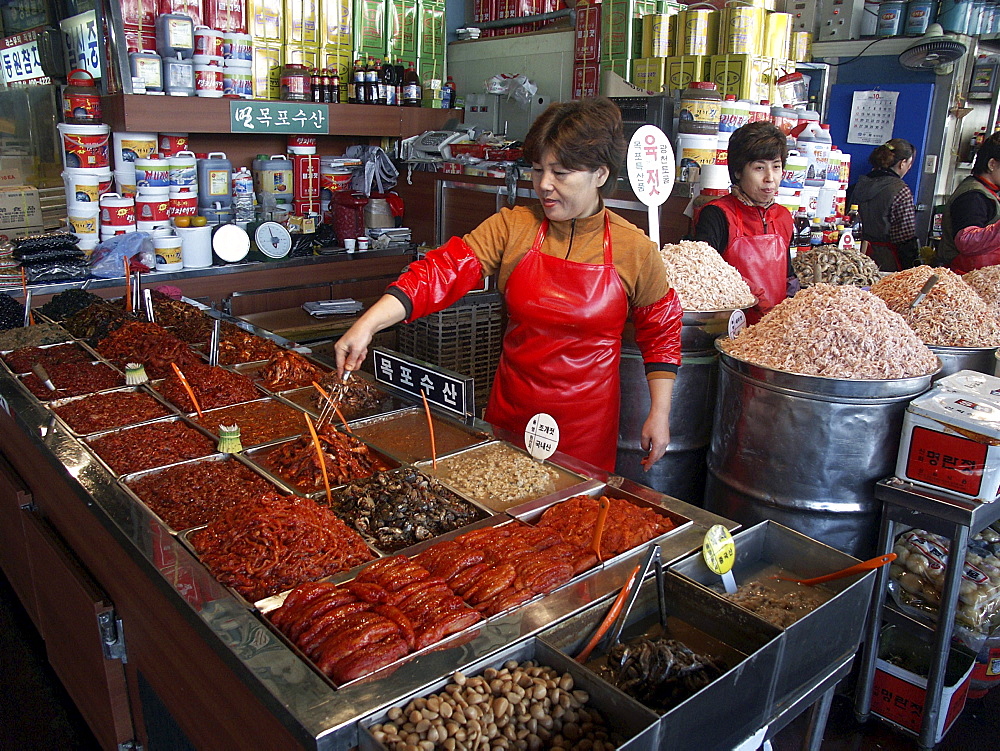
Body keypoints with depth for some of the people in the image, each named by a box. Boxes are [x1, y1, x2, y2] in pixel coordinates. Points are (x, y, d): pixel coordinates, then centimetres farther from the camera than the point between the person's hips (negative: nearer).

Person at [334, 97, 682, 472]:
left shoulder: (635, 251, -6)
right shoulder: (511, 227, -6)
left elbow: (661, 329, 4)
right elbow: (443, 272, -16)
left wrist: (659, 414, 2)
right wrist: (368, 324, -28)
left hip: (586, 423, -1)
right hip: (510, 412, 2)